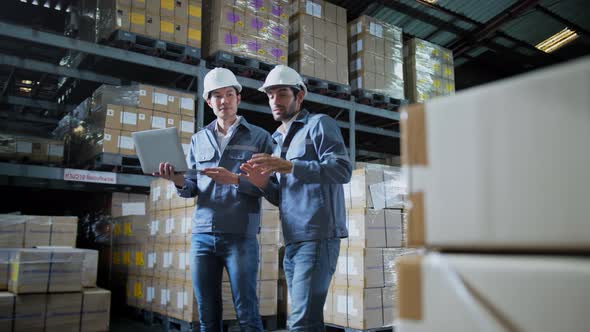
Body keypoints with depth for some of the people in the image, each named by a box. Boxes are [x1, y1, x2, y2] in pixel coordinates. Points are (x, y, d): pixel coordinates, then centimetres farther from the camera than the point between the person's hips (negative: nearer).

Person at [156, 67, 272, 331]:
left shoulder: (259, 137, 3)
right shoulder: (198, 140, 15)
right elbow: (193, 188, 13)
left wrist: (235, 180, -17)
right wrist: (179, 181, -8)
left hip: (240, 237, -4)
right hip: (201, 236, 4)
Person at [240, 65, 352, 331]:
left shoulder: (319, 124, 1)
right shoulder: (278, 140, 22)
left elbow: (342, 169, -14)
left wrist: (288, 166, -22)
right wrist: (263, 183, 0)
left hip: (317, 236, -7)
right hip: (292, 240, 7)